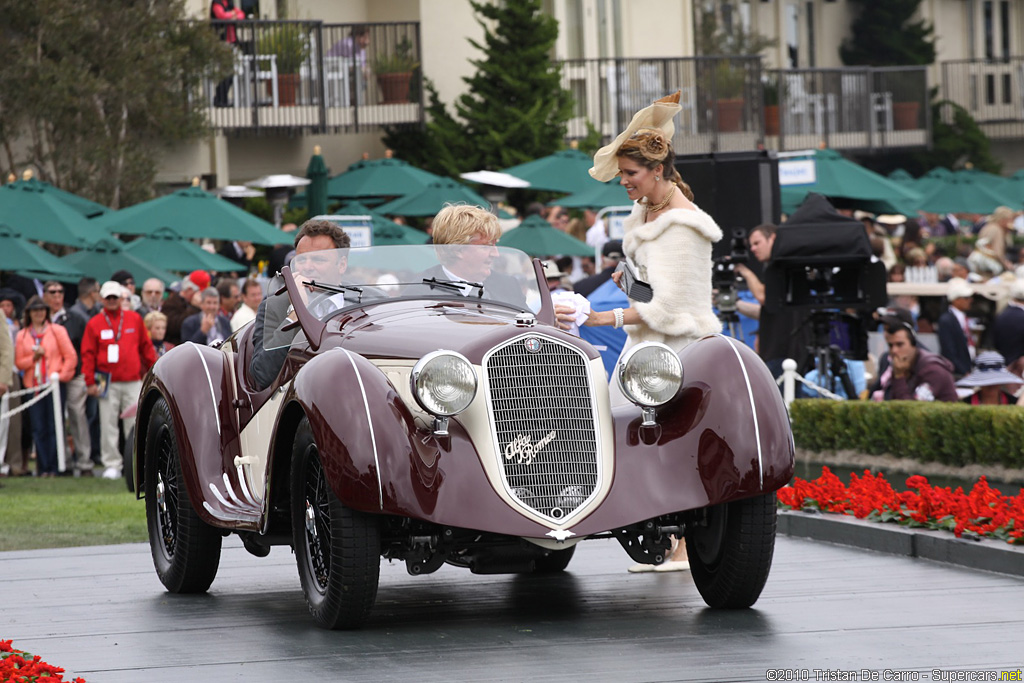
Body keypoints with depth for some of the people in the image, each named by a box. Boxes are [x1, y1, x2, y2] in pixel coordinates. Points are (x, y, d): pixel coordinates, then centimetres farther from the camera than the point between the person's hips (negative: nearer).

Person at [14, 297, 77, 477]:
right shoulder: (22, 335, 11)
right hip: (33, 386, 2)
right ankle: (43, 468, 4)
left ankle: (54, 467, -2)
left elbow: (71, 357, 3)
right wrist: (33, 358, -8)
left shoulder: (57, 331, 4)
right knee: (38, 429, 0)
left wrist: (61, 375, -6)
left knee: (54, 427, -6)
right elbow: (18, 362, 8)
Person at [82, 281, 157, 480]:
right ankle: (112, 465, 2)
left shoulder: (134, 319, 10)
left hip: (133, 382, 1)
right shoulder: (94, 324, 5)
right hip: (108, 384, -1)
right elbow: (88, 354, 3)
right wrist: (90, 382, -4)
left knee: (135, 424, -2)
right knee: (108, 425, -3)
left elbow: (146, 347, 14)